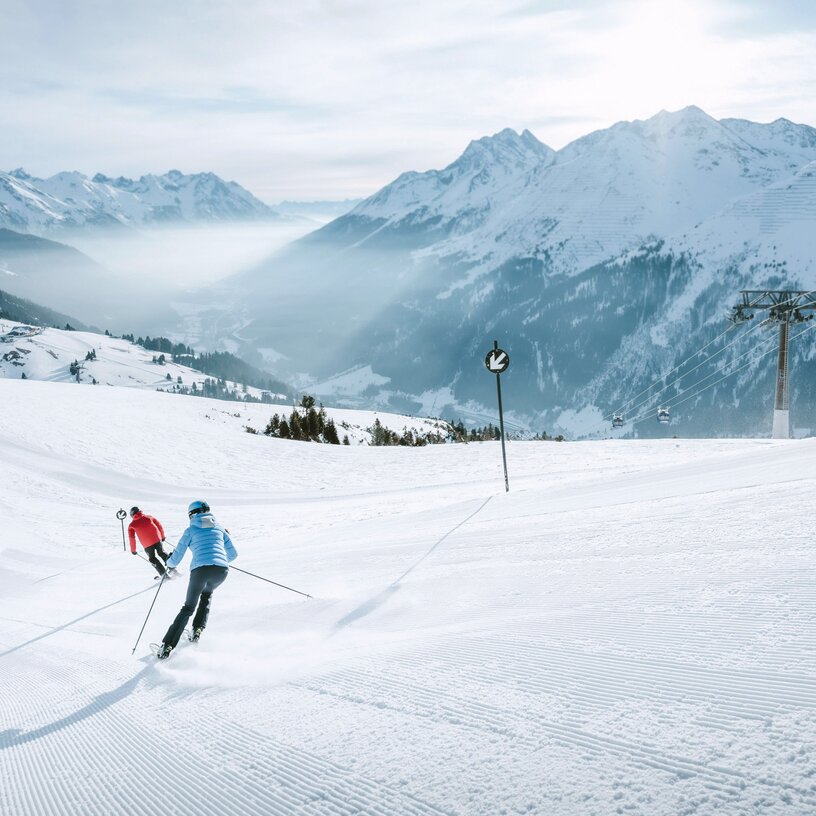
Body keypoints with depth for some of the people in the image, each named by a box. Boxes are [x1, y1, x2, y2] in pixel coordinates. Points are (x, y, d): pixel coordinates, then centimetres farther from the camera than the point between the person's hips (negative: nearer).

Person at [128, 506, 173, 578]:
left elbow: (132, 538, 1)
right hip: (157, 539, 2)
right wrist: (162, 536, 25)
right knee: (162, 553, 23)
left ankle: (164, 574, 10)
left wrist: (133, 550, 11)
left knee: (153, 559, 16)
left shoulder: (132, 525, 5)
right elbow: (159, 525, 12)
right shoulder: (148, 517, 10)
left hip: (147, 544, -2)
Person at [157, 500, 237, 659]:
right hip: (221, 570, 2)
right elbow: (233, 554, 24)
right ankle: (197, 629, 16)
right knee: (206, 595, 34)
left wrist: (169, 564, 35)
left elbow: (176, 558, 12)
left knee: (188, 607, 14)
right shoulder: (219, 528, 22)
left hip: (200, 570, -2)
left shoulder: (191, 530, 13)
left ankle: (167, 646, 3)